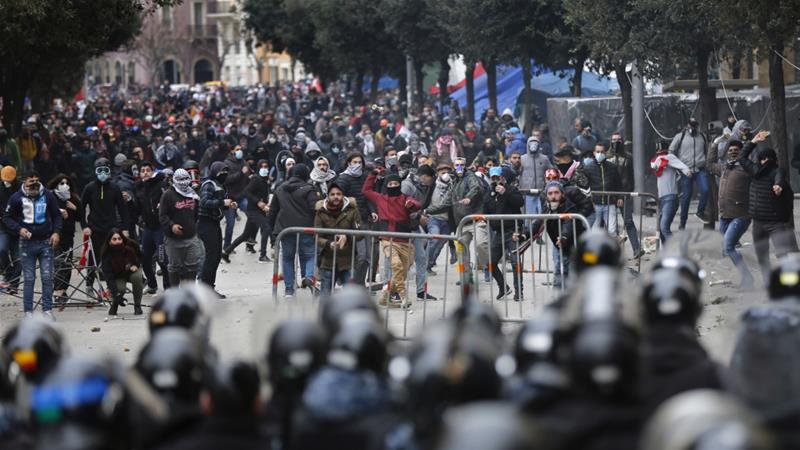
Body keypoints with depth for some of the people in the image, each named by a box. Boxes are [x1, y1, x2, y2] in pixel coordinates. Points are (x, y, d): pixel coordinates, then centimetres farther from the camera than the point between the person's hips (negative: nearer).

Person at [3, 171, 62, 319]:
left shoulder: (48, 195, 0)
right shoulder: (17, 197, -4)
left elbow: (57, 215, 12)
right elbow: (7, 218, 4)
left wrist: (56, 232, -2)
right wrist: (19, 229, -12)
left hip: (46, 242, 1)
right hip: (27, 243, -1)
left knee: (47, 278, 0)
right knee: (29, 279, 1)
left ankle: (47, 310, 8)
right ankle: (28, 312, 8)